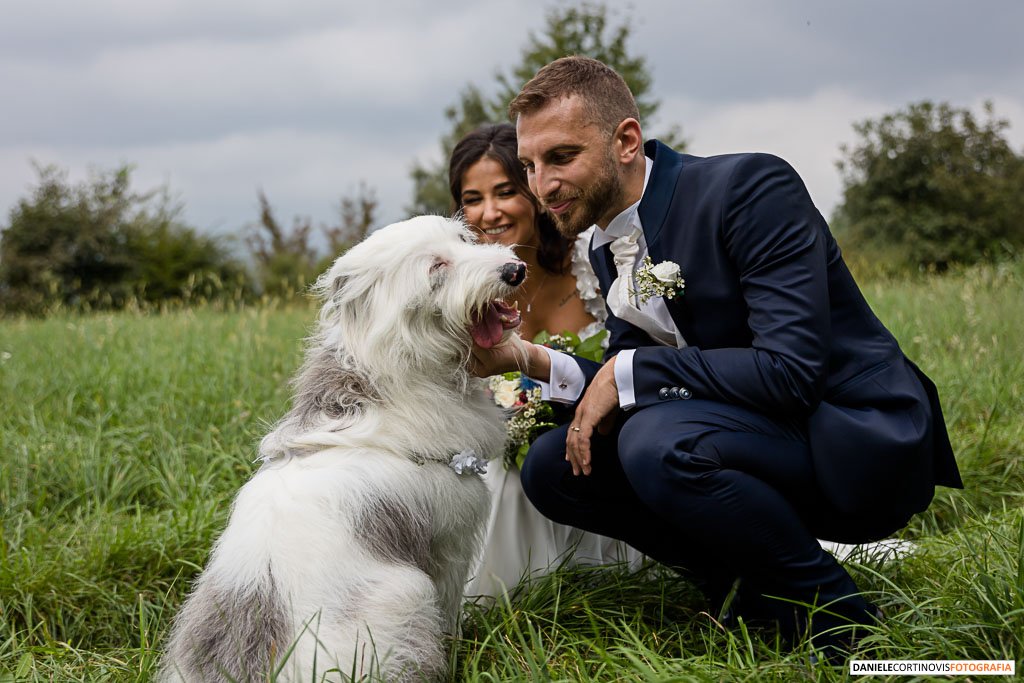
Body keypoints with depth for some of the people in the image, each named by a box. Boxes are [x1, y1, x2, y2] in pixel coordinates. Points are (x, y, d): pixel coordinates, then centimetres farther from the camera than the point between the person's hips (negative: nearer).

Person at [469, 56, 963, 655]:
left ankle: (837, 615, -11)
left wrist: (627, 372, -20)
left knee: (658, 442, -32)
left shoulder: (751, 187, -18)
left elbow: (790, 368, -28)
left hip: (865, 447, -8)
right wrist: (527, 359, -10)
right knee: (552, 466, 0)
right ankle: (752, 587, 3)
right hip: (753, 437, 8)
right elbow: (624, 389, 8)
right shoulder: (608, 250, 7)